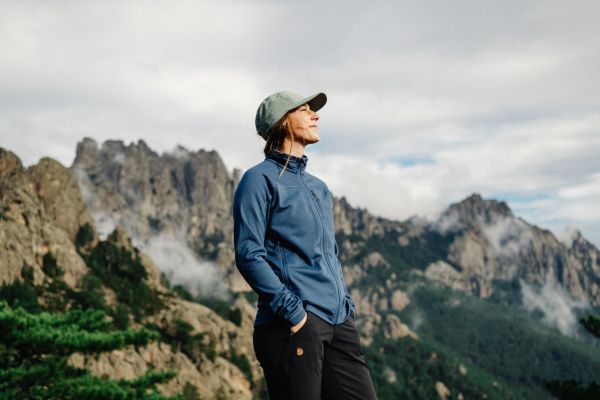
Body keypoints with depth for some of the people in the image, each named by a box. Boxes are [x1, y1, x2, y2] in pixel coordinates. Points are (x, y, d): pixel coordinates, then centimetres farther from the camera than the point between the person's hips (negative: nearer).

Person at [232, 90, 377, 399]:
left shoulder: (318, 187, 21)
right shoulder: (260, 179, -2)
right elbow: (249, 255, -11)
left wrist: (346, 306, 12)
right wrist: (293, 311, -16)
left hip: (338, 324, 7)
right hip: (293, 326, -7)